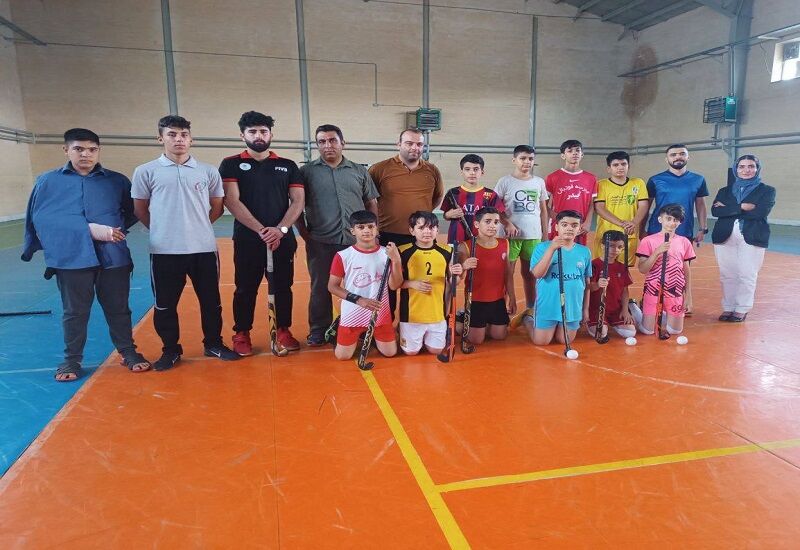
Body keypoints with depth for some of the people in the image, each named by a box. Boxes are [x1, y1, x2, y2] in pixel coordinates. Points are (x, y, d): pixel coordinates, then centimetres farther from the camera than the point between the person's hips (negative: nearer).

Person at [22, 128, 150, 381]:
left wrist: (117, 228, -2)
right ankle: (71, 359, 25)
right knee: (75, 311, 10)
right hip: (71, 258, -1)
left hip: (113, 256, 1)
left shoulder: (117, 180, 8)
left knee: (118, 308, 10)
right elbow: (42, 218, -6)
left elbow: (133, 211, 16)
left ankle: (128, 352, 25)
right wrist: (89, 229, -14)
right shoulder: (47, 181, 3)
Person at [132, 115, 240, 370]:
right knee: (165, 304, 8)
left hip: (204, 249, 1)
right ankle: (171, 350, 24)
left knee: (211, 301, 10)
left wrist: (197, 226, 10)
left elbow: (217, 207, 14)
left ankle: (214, 344, 27)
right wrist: (162, 230, 7)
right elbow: (140, 210, 8)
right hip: (165, 251, -1)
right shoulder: (146, 171, 1)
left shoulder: (208, 171, 5)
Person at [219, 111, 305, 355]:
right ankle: (242, 333, 19)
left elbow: (298, 200, 3)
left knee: (283, 286, 8)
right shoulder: (231, 164, 3)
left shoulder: (288, 165, 10)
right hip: (247, 239, -2)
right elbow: (232, 201, -7)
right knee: (245, 288, 6)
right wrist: (261, 230, -17)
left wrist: (281, 229, -13)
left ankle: (283, 330, 22)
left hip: (283, 238, 2)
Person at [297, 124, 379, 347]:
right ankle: (318, 331, 20)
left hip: (357, 242, 2)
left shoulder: (360, 171, 11)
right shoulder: (307, 171, 5)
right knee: (320, 288, 7)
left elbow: (371, 205, 14)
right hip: (320, 243, -1)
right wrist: (305, 234, -1)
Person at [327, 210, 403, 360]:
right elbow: (332, 286, -6)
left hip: (380, 313, 2)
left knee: (390, 352, 5)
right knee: (342, 356, 3)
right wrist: (358, 300, -16)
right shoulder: (343, 256, -11)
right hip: (352, 315, -1)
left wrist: (396, 260, -23)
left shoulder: (386, 253, -5)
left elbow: (394, 285, -8)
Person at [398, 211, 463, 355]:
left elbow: (451, 283, 6)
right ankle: (401, 331, 37)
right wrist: (412, 283, -20)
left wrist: (455, 274, -15)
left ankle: (426, 338, 40)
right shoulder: (404, 252, -9)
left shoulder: (446, 252, -2)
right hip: (412, 313, -2)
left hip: (437, 312, 3)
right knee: (411, 351, 7)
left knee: (435, 350, 9)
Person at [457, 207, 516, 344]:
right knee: (476, 340, 1)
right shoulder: (466, 247, -15)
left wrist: (512, 298, 10)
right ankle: (459, 324, 31)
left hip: (498, 300, 4)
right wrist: (464, 267, -42)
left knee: (500, 336, 10)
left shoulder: (504, 244, 0)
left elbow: (508, 274, 8)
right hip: (476, 301, -4)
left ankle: (485, 326, 41)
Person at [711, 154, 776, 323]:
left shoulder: (767, 190, 5)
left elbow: (761, 212, -12)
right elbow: (715, 211, -4)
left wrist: (728, 209, -8)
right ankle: (728, 308, 15)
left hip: (752, 238, -2)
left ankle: (742, 309, 12)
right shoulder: (725, 191, 13)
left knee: (747, 275, 0)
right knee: (727, 275, 5)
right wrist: (741, 207, -14)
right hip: (725, 238, 2)